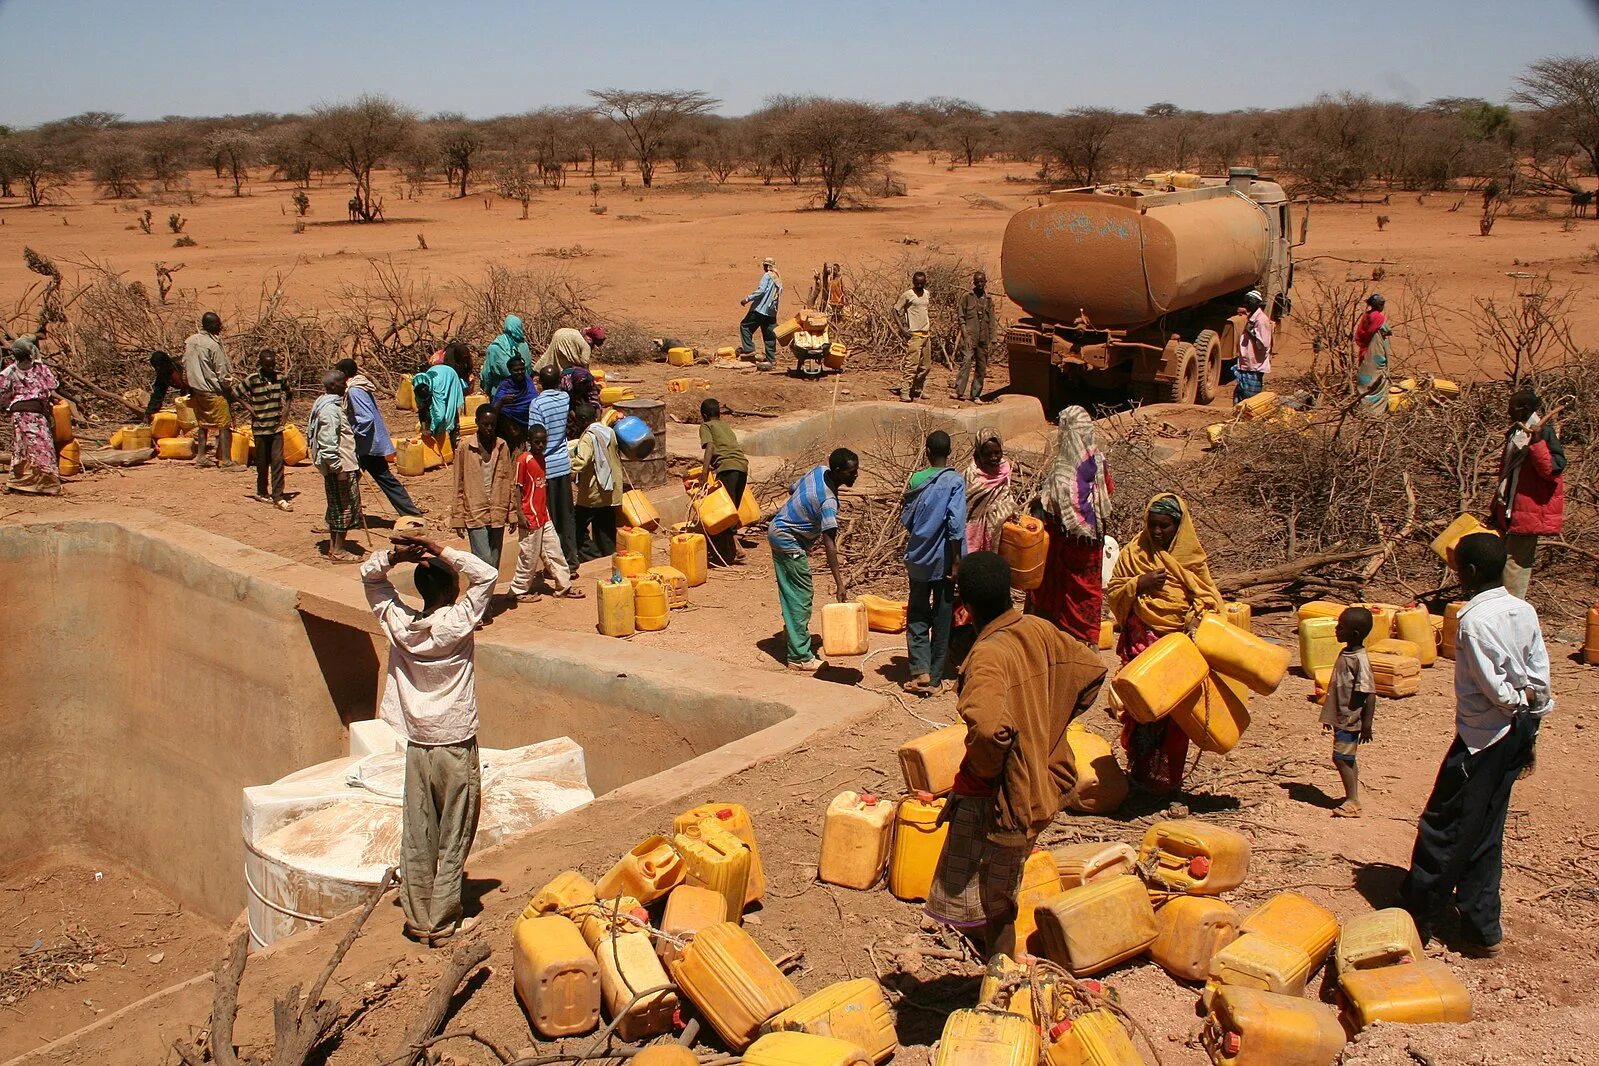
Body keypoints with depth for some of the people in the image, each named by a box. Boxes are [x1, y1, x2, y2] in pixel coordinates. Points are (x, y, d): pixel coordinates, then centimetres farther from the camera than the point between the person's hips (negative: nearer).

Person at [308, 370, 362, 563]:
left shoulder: (331, 404, 14)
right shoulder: (330, 409, -18)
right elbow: (328, 443, -24)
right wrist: (338, 468, -22)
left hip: (340, 466, 11)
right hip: (340, 467, -11)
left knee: (337, 507, 16)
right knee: (345, 507, -4)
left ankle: (334, 547, 23)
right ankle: (338, 551, 1)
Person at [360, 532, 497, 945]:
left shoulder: (398, 623, -3)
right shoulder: (457, 624, -16)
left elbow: (369, 576, 8)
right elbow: (486, 575, -13)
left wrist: (393, 554, -10)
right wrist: (443, 551, -16)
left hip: (416, 744, 4)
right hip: (455, 744, -4)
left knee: (417, 834, 11)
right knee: (454, 837, 6)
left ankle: (417, 918, 19)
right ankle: (443, 922, 11)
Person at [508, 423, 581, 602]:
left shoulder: (541, 457, 9)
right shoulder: (523, 460, -15)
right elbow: (517, 488, -15)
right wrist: (521, 515, -18)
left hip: (544, 515, 8)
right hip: (530, 518, -8)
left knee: (554, 550, 11)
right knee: (529, 556, 1)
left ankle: (564, 586, 19)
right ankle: (519, 591, 14)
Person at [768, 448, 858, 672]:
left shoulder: (819, 471, -5)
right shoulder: (828, 501, -30)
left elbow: (794, 490, 13)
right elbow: (829, 543, -34)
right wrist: (839, 582, -35)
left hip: (777, 529, 9)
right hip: (788, 541, -9)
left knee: (791, 590, 26)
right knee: (801, 595, -6)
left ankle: (793, 627, 47)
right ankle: (800, 657, -3)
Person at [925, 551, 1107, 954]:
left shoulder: (988, 656, -27)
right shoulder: (1040, 631, -3)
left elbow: (989, 728, -43)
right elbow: (1093, 671, 12)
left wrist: (984, 768, -22)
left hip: (996, 799, -8)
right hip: (1041, 784, 8)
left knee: (981, 905, 7)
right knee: (1001, 897, 25)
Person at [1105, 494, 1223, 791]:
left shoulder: (1192, 559, 7)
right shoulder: (1132, 554, 5)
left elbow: (1209, 599, 10)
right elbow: (1113, 594, 6)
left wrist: (1198, 616, -11)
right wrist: (1139, 584, -11)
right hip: (1141, 644, -1)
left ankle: (1168, 775, 9)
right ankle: (1139, 769, 5)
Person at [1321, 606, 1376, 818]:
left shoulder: (1360, 659, -20)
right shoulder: (1344, 654, 9)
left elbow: (1370, 693, -21)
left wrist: (1367, 725, -21)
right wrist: (1329, 716, 21)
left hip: (1350, 719, -9)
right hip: (1342, 718, 9)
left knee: (1342, 757, -7)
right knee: (1346, 759, 13)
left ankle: (1352, 802, -1)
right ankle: (1352, 799, 20)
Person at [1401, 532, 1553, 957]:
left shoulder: (1473, 619, -19)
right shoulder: (1525, 611, 3)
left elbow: (1493, 686, -20)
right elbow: (1540, 677, 5)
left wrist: (1516, 700, 0)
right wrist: (1531, 720, 13)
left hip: (1483, 735, -8)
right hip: (1518, 732, 8)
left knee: (1444, 829, 2)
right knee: (1485, 834, 15)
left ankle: (1417, 921, 11)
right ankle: (1481, 929, 21)